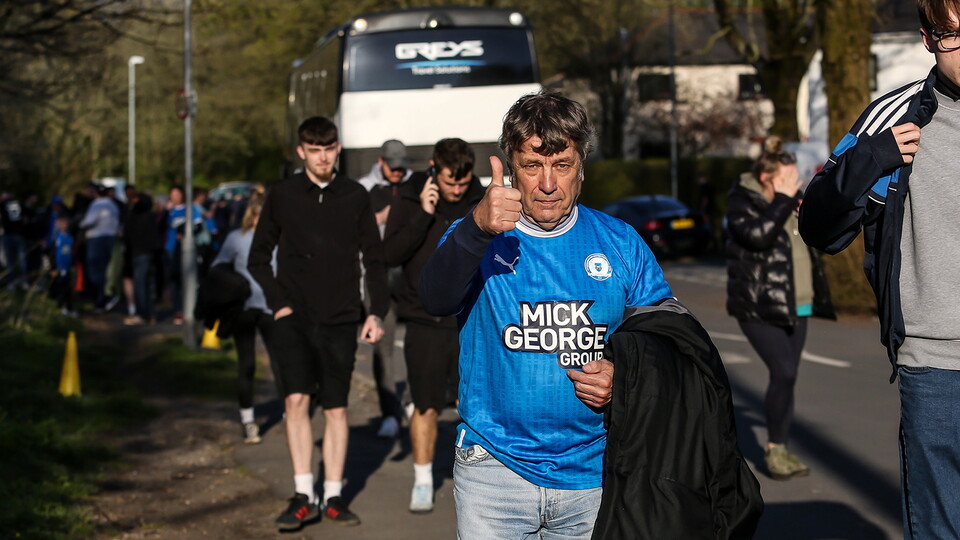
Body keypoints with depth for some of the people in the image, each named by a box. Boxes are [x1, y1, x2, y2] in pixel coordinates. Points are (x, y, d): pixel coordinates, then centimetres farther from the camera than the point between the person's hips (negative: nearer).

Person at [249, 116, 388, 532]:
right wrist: (278, 302, -1)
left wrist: (377, 312, 0)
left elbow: (374, 259, 9)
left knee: (336, 408, 4)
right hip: (295, 318, -1)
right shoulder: (282, 196, 3)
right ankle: (303, 496, -6)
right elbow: (258, 257, 10)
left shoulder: (355, 196, 4)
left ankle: (333, 496, 13)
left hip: (340, 320, 1)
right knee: (296, 400, -12)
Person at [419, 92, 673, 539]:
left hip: (594, 470, 2)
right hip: (495, 466, -2)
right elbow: (436, 300, -25)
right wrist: (478, 229, -42)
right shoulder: (474, 238, -3)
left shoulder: (620, 243, 3)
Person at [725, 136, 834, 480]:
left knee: (788, 375, 8)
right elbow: (758, 235, -27)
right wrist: (783, 201, -20)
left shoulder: (790, 199, 12)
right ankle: (774, 448, -3)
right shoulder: (742, 202, -8)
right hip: (759, 306, -7)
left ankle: (779, 449, 16)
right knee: (783, 371, -16)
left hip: (796, 306, 7)